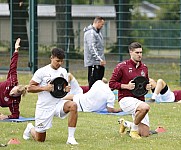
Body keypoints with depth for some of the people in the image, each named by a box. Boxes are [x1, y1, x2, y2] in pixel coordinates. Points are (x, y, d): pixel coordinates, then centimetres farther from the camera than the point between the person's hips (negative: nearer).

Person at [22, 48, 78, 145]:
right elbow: (30, 88, -9)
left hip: (58, 103, 4)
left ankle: (70, 138, -25)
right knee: (40, 139, 3)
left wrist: (66, 89, -8)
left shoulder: (63, 71, 5)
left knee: (73, 106, -30)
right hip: (44, 107, -3)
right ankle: (30, 129, 40)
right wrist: (45, 88, -23)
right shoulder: (42, 71, -9)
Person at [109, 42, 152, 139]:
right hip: (125, 99, -6)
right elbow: (111, 84, -4)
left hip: (140, 100, 6)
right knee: (145, 107, -38)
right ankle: (133, 130, -14)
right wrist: (126, 86, -16)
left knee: (145, 134, -3)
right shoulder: (122, 66, -4)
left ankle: (125, 124, 27)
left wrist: (148, 87, 5)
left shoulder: (144, 68, 13)